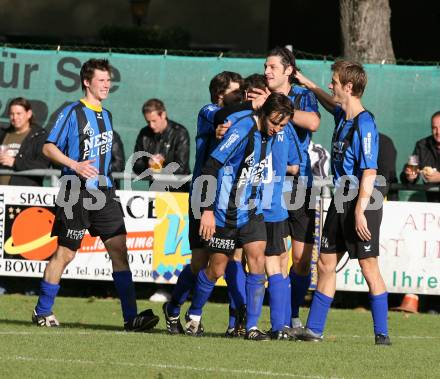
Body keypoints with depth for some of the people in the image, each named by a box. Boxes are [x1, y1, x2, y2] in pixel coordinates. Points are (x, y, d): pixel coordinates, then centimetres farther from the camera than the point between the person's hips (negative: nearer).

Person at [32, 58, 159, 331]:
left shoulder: (106, 116, 16)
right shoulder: (73, 113, -5)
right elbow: (49, 147, -7)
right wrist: (75, 165, -20)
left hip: (104, 193, 6)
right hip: (77, 195, -6)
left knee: (119, 248, -6)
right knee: (66, 253, 1)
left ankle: (131, 317, -11)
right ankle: (42, 311, 17)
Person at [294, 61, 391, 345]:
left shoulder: (365, 125, -17)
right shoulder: (342, 116, 9)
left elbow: (370, 172, -21)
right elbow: (332, 103, 37)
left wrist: (360, 212, -24)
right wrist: (306, 83, 38)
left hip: (362, 204, -9)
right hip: (340, 202, 9)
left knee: (369, 267, -6)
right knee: (326, 265, 9)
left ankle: (382, 333, -1)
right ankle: (314, 329, 14)